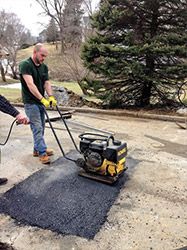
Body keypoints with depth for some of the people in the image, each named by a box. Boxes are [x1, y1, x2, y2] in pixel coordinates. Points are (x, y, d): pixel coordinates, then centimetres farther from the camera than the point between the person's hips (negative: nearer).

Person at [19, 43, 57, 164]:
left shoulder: (44, 66, 9)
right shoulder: (25, 65, -16)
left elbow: (47, 83, 3)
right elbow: (30, 84, -25)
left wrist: (51, 96, -14)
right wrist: (42, 99, -31)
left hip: (41, 101, 8)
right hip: (31, 102, -8)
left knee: (41, 127, 13)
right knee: (37, 128, -7)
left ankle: (37, 149, 26)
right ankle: (42, 153, 1)